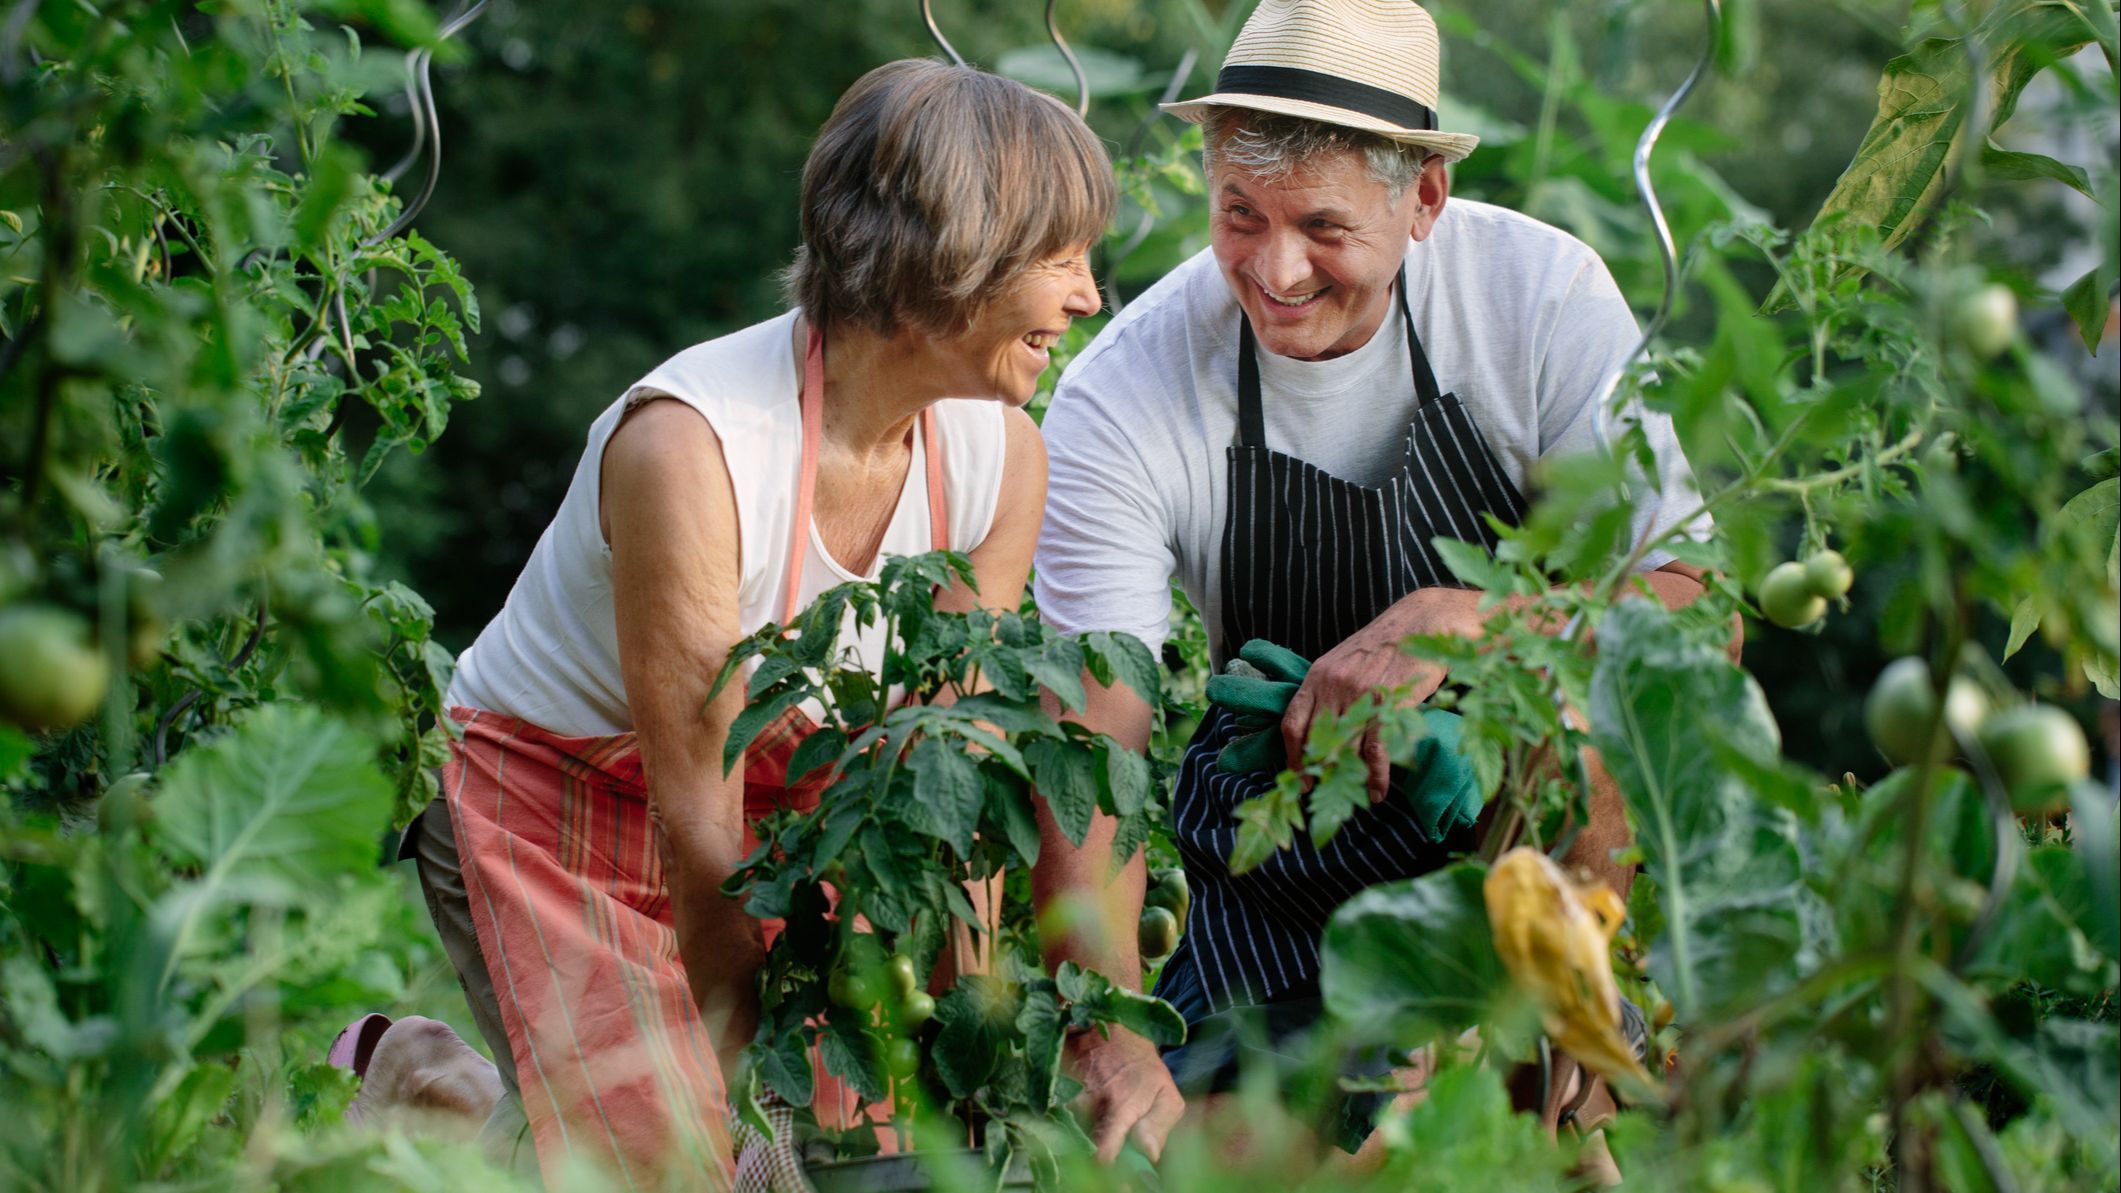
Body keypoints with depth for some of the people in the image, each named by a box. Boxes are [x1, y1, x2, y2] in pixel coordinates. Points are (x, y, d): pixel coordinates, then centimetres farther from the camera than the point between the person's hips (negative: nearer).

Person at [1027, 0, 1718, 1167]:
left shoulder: (1541, 294, -19)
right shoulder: (1117, 403, -20)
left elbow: (1697, 605, -20)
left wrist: (1463, 618, -39)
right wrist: (1106, 1036, -39)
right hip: (1278, 853, 0)